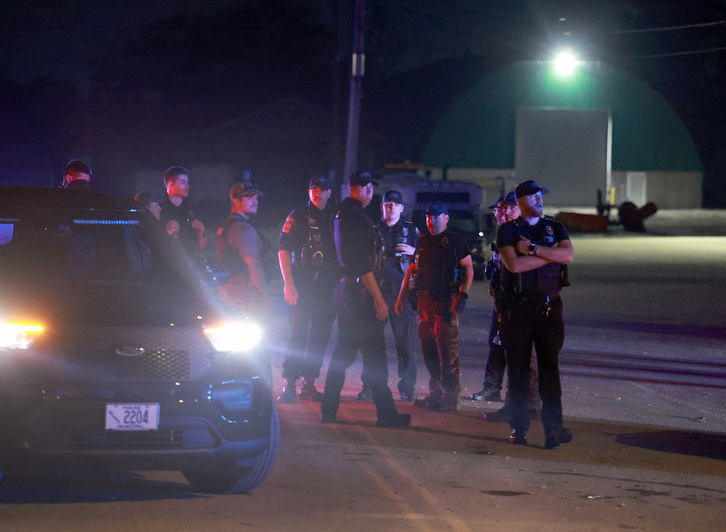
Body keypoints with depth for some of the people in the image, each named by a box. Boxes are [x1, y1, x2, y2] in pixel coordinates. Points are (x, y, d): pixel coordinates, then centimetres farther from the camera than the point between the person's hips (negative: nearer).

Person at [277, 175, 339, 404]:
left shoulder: (334, 219, 14)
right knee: (298, 333, -10)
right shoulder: (298, 217, 0)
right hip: (303, 284, -5)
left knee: (320, 336, 6)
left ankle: (308, 384, 12)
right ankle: (289, 385, -9)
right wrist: (289, 283, -13)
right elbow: (283, 249, -4)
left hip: (328, 285, 5)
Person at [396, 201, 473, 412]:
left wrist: (463, 295, -14)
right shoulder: (423, 242, 17)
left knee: (447, 349, -9)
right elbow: (412, 270, 22)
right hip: (425, 300, 7)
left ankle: (451, 396, -8)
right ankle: (435, 393, 15)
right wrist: (402, 296, 15)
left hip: (446, 301, -7)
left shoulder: (455, 241, -1)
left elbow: (468, 269, -4)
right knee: (428, 348, 8)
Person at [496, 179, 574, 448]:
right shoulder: (508, 230, 6)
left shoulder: (554, 228, 14)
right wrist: (551, 255, -6)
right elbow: (514, 264, -11)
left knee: (549, 366, -7)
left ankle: (553, 426, -12)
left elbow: (569, 255, -5)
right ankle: (519, 427, 6)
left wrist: (533, 249, -10)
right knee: (518, 367, 1)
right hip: (517, 307, -1)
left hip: (549, 305, 1)